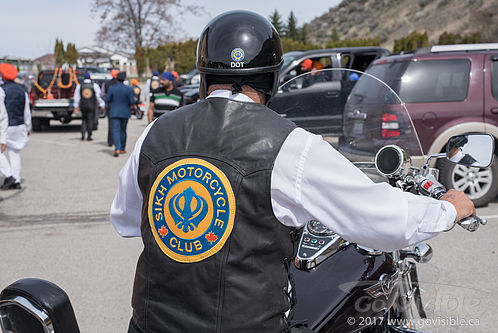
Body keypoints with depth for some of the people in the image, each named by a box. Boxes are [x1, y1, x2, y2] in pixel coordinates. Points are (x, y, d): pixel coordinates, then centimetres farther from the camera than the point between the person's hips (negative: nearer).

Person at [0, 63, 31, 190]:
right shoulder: (22, 89, 7)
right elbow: (27, 111, 11)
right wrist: (28, 127, 20)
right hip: (19, 126, 6)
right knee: (14, 153, 11)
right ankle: (16, 181, 10)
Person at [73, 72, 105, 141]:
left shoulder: (79, 86, 1)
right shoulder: (95, 85, -4)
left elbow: (76, 97, 2)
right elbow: (99, 96, -6)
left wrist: (76, 106, 9)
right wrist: (102, 105, 0)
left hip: (83, 105, 2)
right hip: (92, 106, -2)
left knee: (84, 120, 17)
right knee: (90, 121, 5)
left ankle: (83, 134, 1)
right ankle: (89, 136, 2)